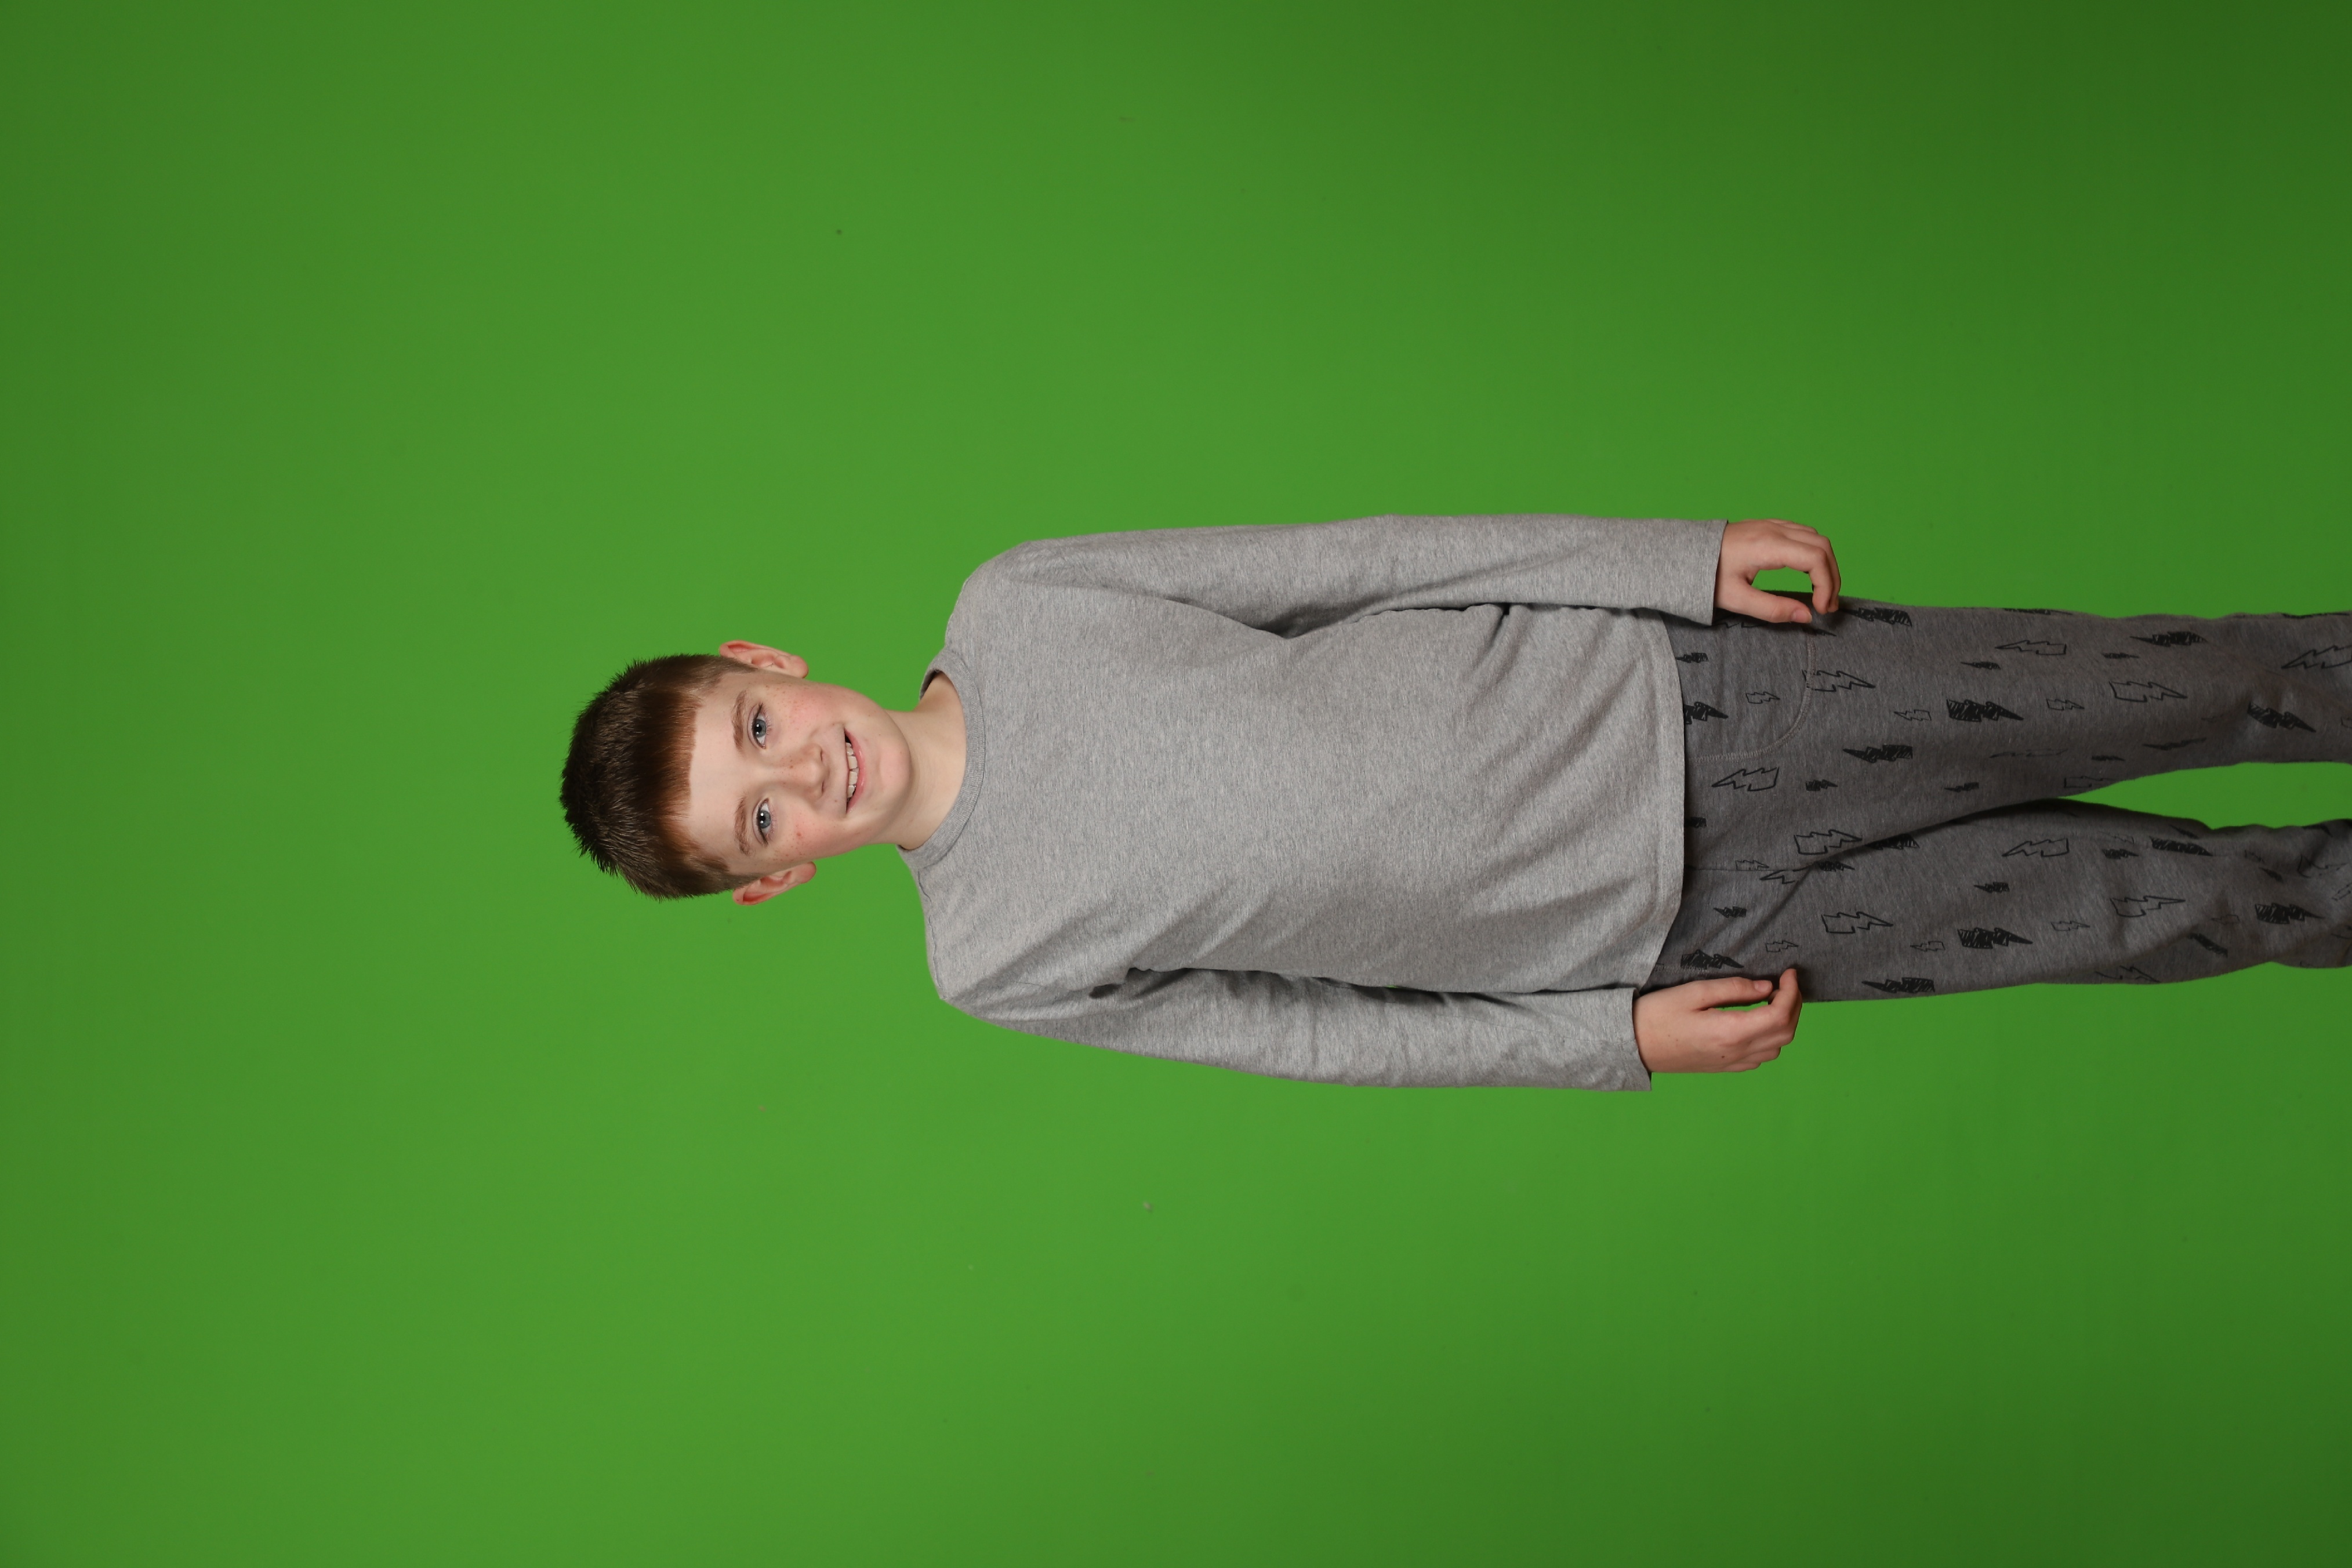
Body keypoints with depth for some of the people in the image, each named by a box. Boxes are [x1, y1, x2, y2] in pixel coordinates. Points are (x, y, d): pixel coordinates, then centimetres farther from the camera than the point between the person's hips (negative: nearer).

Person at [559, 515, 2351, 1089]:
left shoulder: (1012, 602, -7)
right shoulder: (999, 966, -9)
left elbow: (1358, 557, -4)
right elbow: (1319, 1033, -2)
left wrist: (1685, 555, -6)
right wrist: (1617, 1039, -7)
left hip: (1650, 684, 2)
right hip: (1654, 929, -2)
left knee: (2159, 691, 5)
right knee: (2153, 906, 2)